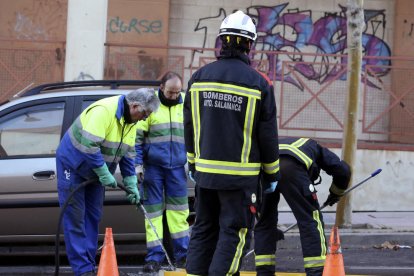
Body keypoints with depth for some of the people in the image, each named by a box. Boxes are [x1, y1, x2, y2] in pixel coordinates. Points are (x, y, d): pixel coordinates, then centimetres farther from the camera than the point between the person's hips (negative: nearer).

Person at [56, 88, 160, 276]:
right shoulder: (104, 111, -28)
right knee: (75, 217, -7)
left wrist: (131, 185, 1)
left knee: (93, 217, 8)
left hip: (95, 172, 9)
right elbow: (88, 145, -33)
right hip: (72, 166, -9)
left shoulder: (131, 121, 1)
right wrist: (105, 174, -27)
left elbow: (128, 154, 7)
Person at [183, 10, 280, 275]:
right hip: (240, 174, -4)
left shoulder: (200, 77, 2)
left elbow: (190, 127, 10)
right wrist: (272, 173, 8)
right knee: (234, 233, 0)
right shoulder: (258, 84, -9)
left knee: (204, 229, 13)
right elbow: (268, 134, -4)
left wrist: (192, 163, 22)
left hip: (205, 172, 4)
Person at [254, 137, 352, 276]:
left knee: (264, 222, 22)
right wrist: (336, 193, 41)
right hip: (291, 167, -4)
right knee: (311, 221, 8)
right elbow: (342, 169, 22)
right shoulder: (315, 148, 37)